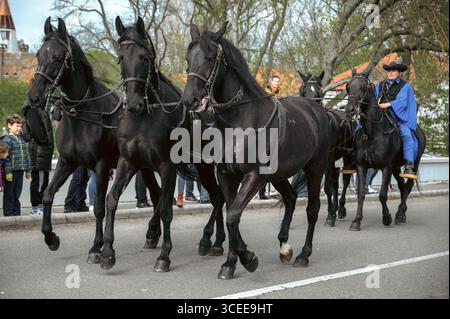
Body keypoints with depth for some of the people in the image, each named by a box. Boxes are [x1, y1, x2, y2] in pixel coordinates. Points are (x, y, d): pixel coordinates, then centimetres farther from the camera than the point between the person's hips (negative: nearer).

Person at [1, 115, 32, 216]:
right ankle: (8, 213, 6)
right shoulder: (6, 140, -9)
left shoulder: (21, 139, 15)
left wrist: (28, 170, 18)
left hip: (20, 171, 7)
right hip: (11, 171, -7)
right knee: (9, 193, 1)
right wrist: (8, 172, -19)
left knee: (17, 193, 12)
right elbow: (6, 157, -14)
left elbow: (26, 155, 20)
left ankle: (16, 212, 19)